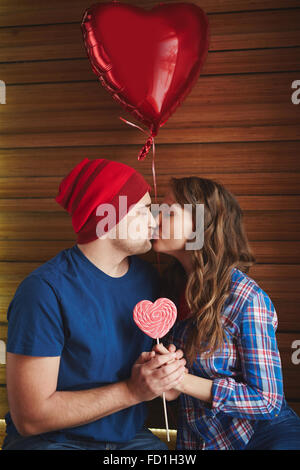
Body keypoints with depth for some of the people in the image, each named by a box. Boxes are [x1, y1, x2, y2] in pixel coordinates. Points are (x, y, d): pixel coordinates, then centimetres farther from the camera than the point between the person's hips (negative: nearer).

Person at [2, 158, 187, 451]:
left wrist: (160, 370, -7)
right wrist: (132, 390, -21)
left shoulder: (147, 276, 2)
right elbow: (30, 417, -18)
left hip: (131, 436, 6)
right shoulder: (45, 290, -18)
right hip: (52, 440, -5)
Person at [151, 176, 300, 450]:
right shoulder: (173, 286, 2)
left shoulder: (247, 298, -18)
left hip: (264, 434, -6)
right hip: (195, 438, 6)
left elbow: (267, 399, -15)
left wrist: (183, 381, -19)